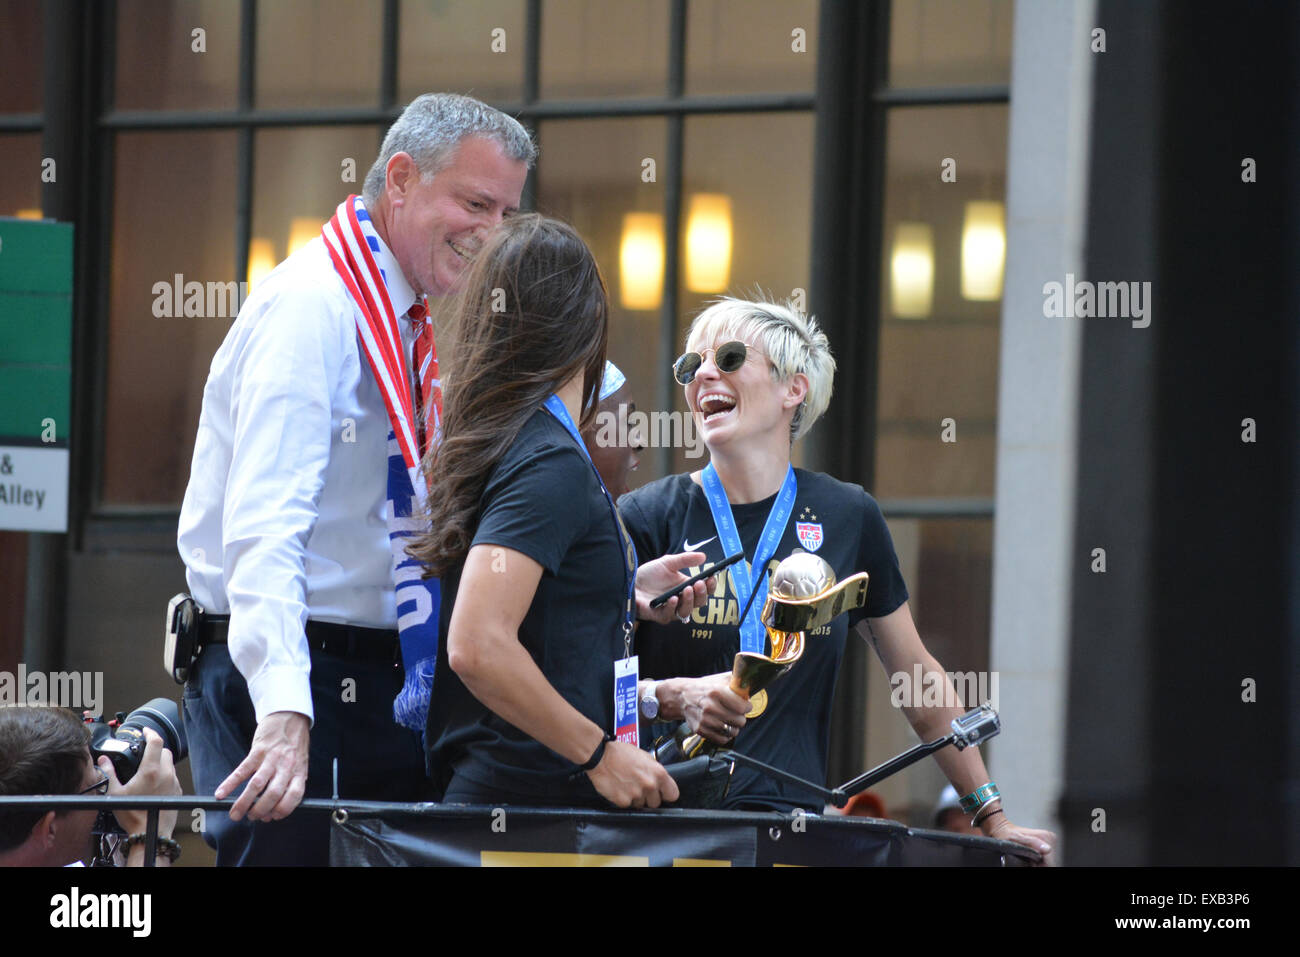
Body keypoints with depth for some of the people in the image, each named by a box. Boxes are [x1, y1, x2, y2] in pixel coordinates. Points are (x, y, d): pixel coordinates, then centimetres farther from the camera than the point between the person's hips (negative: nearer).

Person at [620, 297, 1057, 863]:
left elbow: (919, 677, 18)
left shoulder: (848, 519, 10)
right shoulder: (648, 518, 3)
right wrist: (672, 697, -17)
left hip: (792, 817, 2)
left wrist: (991, 816, 18)